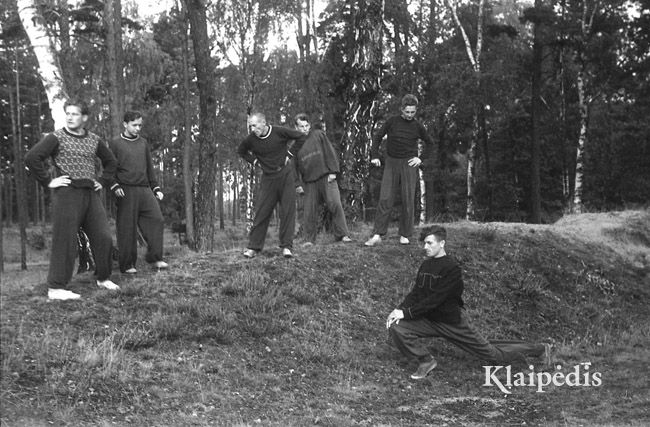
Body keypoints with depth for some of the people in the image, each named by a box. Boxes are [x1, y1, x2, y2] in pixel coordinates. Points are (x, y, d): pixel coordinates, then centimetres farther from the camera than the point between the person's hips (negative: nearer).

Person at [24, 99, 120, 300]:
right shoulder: (56, 138, -3)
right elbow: (31, 158, -12)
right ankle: (55, 288, 0)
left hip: (91, 193, 5)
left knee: (103, 238, 4)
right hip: (67, 193, -5)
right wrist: (48, 181, -12)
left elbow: (110, 161, 28)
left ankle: (103, 278, 20)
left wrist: (104, 181, 16)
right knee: (65, 241, -6)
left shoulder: (94, 140, 13)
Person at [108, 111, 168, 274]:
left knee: (156, 219, -8)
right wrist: (115, 186, -13)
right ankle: (127, 265, 4)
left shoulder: (143, 143, 17)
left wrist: (156, 188, 17)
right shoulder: (115, 144, 3)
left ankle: (154, 258, -1)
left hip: (145, 189, 5)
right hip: (126, 190, -4)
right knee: (127, 228, -3)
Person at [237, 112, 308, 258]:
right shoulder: (251, 140, -5)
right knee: (261, 212, -3)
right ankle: (254, 246, 3)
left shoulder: (279, 132, -11)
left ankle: (286, 246, 1)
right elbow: (241, 151, 17)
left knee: (288, 211, -3)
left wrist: (290, 154, -3)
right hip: (268, 178, 2)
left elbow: (302, 137, 0)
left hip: (285, 174, -1)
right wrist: (255, 161, 5)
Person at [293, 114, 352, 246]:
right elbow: (295, 166, 12)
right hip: (309, 181, 2)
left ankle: (342, 234, -2)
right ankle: (309, 239, 12)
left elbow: (330, 152, 3)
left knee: (335, 204, -9)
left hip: (326, 177, -1)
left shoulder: (318, 134, 6)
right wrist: (298, 184, 4)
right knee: (310, 210, 0)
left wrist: (332, 171, -5)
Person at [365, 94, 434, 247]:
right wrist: (374, 156, -3)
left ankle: (405, 235, 9)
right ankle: (377, 235, -9)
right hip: (391, 163, 0)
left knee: (408, 201, 0)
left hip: (409, 165, 0)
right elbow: (377, 137, 8)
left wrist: (422, 158, 3)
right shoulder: (392, 122, 0)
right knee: (385, 199, -7)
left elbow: (429, 143, 17)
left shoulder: (417, 126, 3)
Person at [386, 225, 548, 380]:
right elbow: (415, 293, 3)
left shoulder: (452, 268, -19)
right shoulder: (426, 264, 4)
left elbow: (435, 299, -24)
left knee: (491, 352, 8)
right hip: (429, 320, 6)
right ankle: (426, 361, 0)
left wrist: (406, 313, -26)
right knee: (396, 328, -18)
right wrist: (400, 309, -14)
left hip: (452, 323, -6)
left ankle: (538, 349, 30)